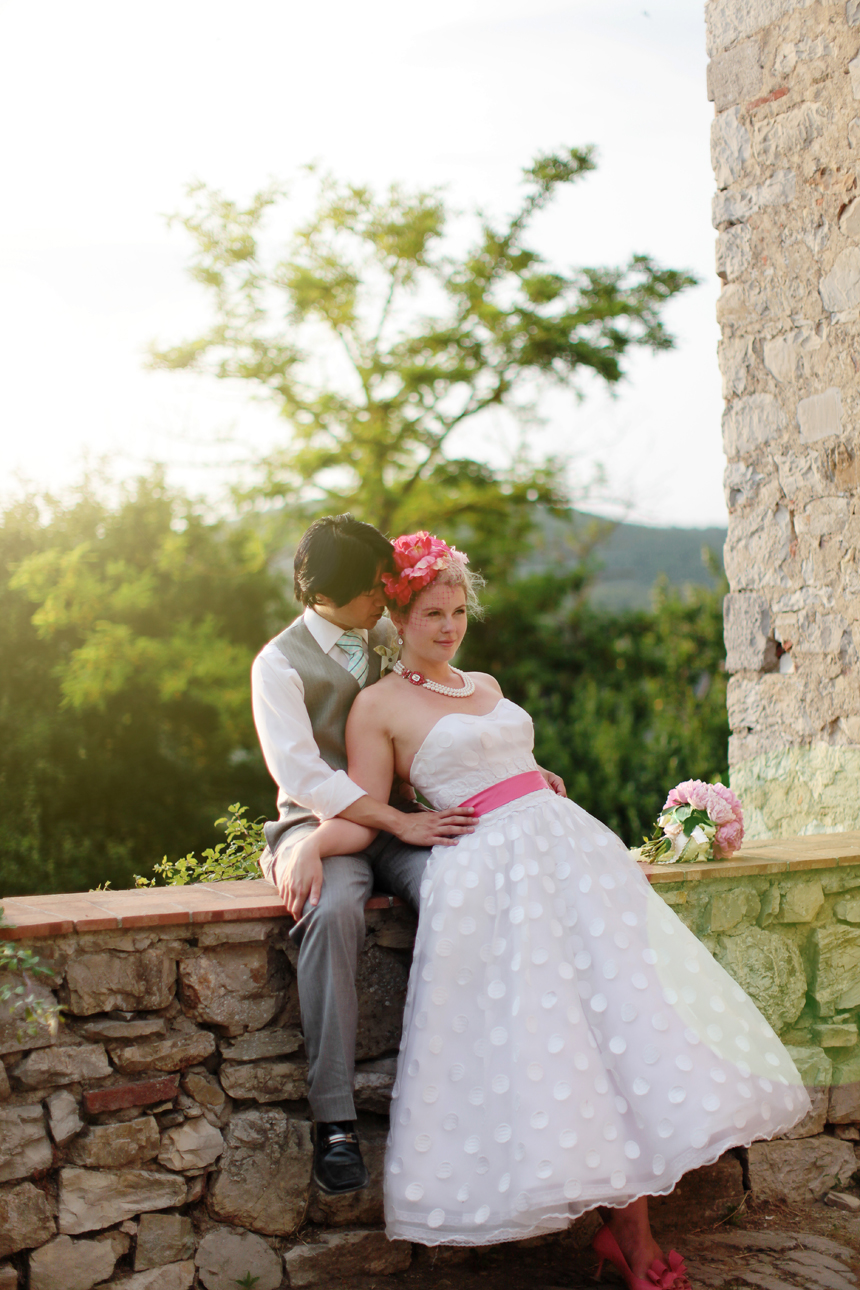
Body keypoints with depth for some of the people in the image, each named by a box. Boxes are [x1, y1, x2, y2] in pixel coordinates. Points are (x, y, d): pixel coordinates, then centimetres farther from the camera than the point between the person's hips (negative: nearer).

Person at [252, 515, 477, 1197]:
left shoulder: (389, 637, 17)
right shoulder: (280, 662, 0)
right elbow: (299, 770, -13)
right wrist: (402, 822, -19)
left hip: (402, 819, 4)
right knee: (332, 910, -38)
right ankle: (334, 1120, -34)